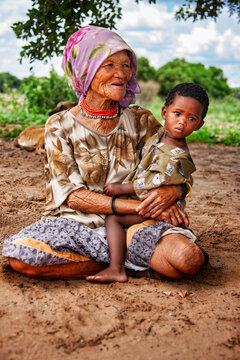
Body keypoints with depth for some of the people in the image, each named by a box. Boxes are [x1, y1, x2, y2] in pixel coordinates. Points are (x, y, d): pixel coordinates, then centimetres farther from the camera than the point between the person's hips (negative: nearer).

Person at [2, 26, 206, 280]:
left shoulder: (142, 121, 5)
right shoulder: (60, 126, -2)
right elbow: (70, 195, -9)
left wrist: (173, 190, -17)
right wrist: (137, 206, -18)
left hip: (131, 225, 0)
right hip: (76, 223, 0)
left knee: (189, 259, -28)